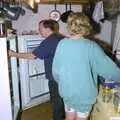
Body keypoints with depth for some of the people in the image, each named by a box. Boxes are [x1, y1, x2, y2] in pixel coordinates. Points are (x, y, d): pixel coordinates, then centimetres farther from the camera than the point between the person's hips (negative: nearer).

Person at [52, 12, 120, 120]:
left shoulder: (62, 44, -9)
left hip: (66, 92, 4)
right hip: (84, 94, -3)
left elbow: (55, 70, -2)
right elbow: (110, 70, -15)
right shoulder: (91, 47, -19)